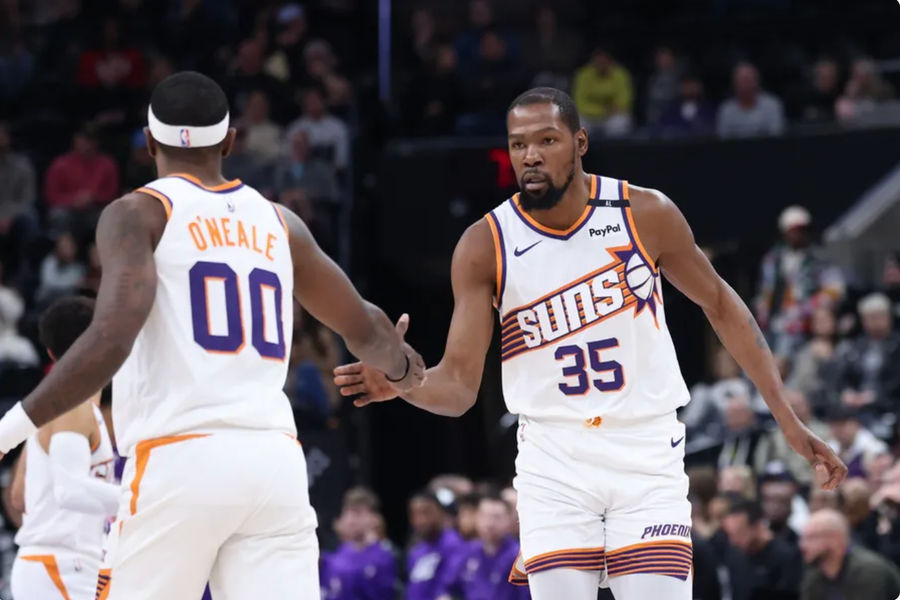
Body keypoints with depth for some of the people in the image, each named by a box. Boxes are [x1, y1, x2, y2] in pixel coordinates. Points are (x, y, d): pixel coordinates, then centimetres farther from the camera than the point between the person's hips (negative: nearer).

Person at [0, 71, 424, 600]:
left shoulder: (140, 214, 2)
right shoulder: (279, 223, 17)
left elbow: (111, 341, -15)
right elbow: (367, 333, 29)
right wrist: (403, 364, 52)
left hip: (181, 459, -4)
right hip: (276, 460, 4)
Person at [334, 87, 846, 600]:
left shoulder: (646, 215, -6)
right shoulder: (486, 245, -7)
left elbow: (719, 303, 8)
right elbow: (459, 384, -8)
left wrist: (788, 419, 6)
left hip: (647, 452, 0)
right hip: (554, 460, 0)